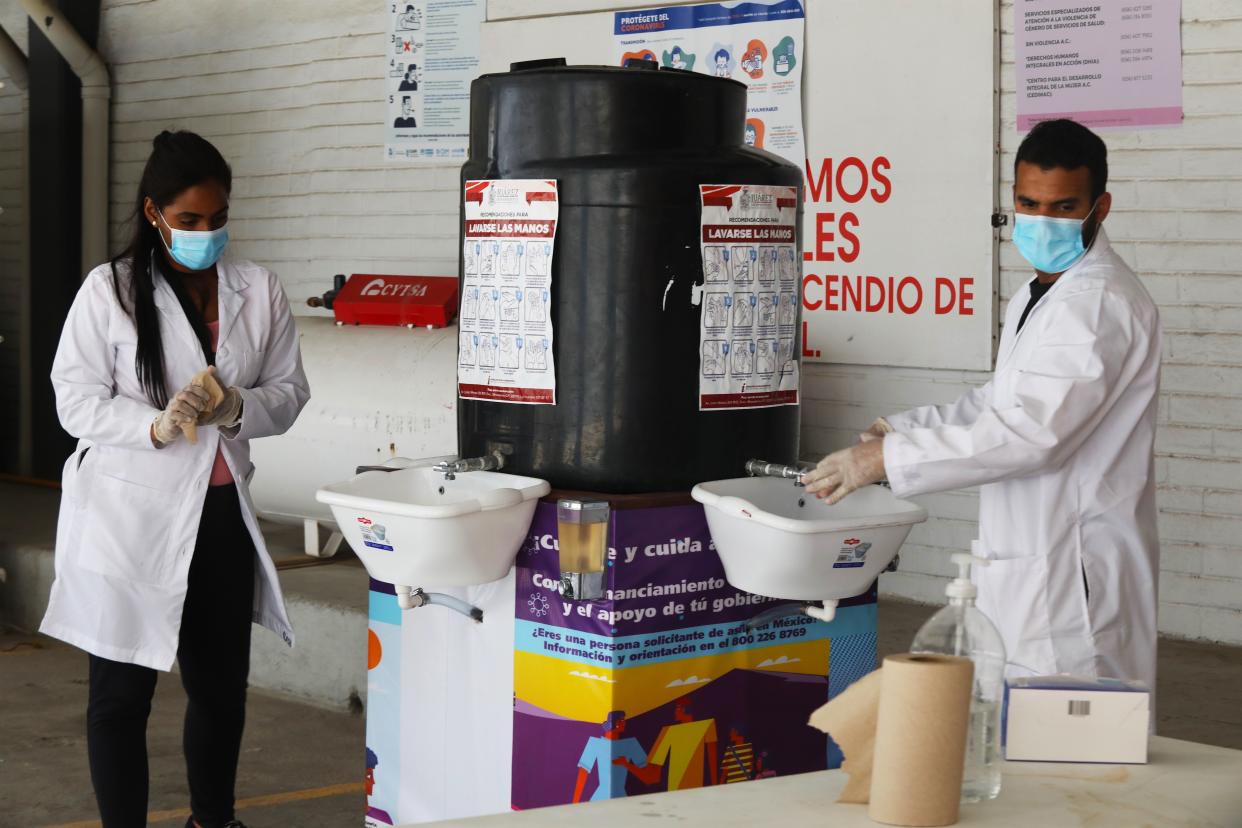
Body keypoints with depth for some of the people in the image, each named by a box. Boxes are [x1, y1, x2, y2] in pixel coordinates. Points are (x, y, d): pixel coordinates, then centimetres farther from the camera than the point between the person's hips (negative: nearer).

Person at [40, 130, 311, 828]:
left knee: (222, 685, 15)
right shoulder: (110, 290, -6)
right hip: (132, 514, -4)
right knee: (122, 692, 2)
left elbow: (290, 391, 6)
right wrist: (156, 424, -23)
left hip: (221, 512, 4)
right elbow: (76, 400, -7)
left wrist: (238, 407, -16)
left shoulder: (259, 291, 3)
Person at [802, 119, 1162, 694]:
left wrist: (888, 458, -23)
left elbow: (1033, 432, -26)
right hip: (1025, 566, 10)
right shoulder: (1037, 296, 17)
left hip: (1073, 576, -10)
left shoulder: (1102, 304, -18)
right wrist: (903, 430, 13)